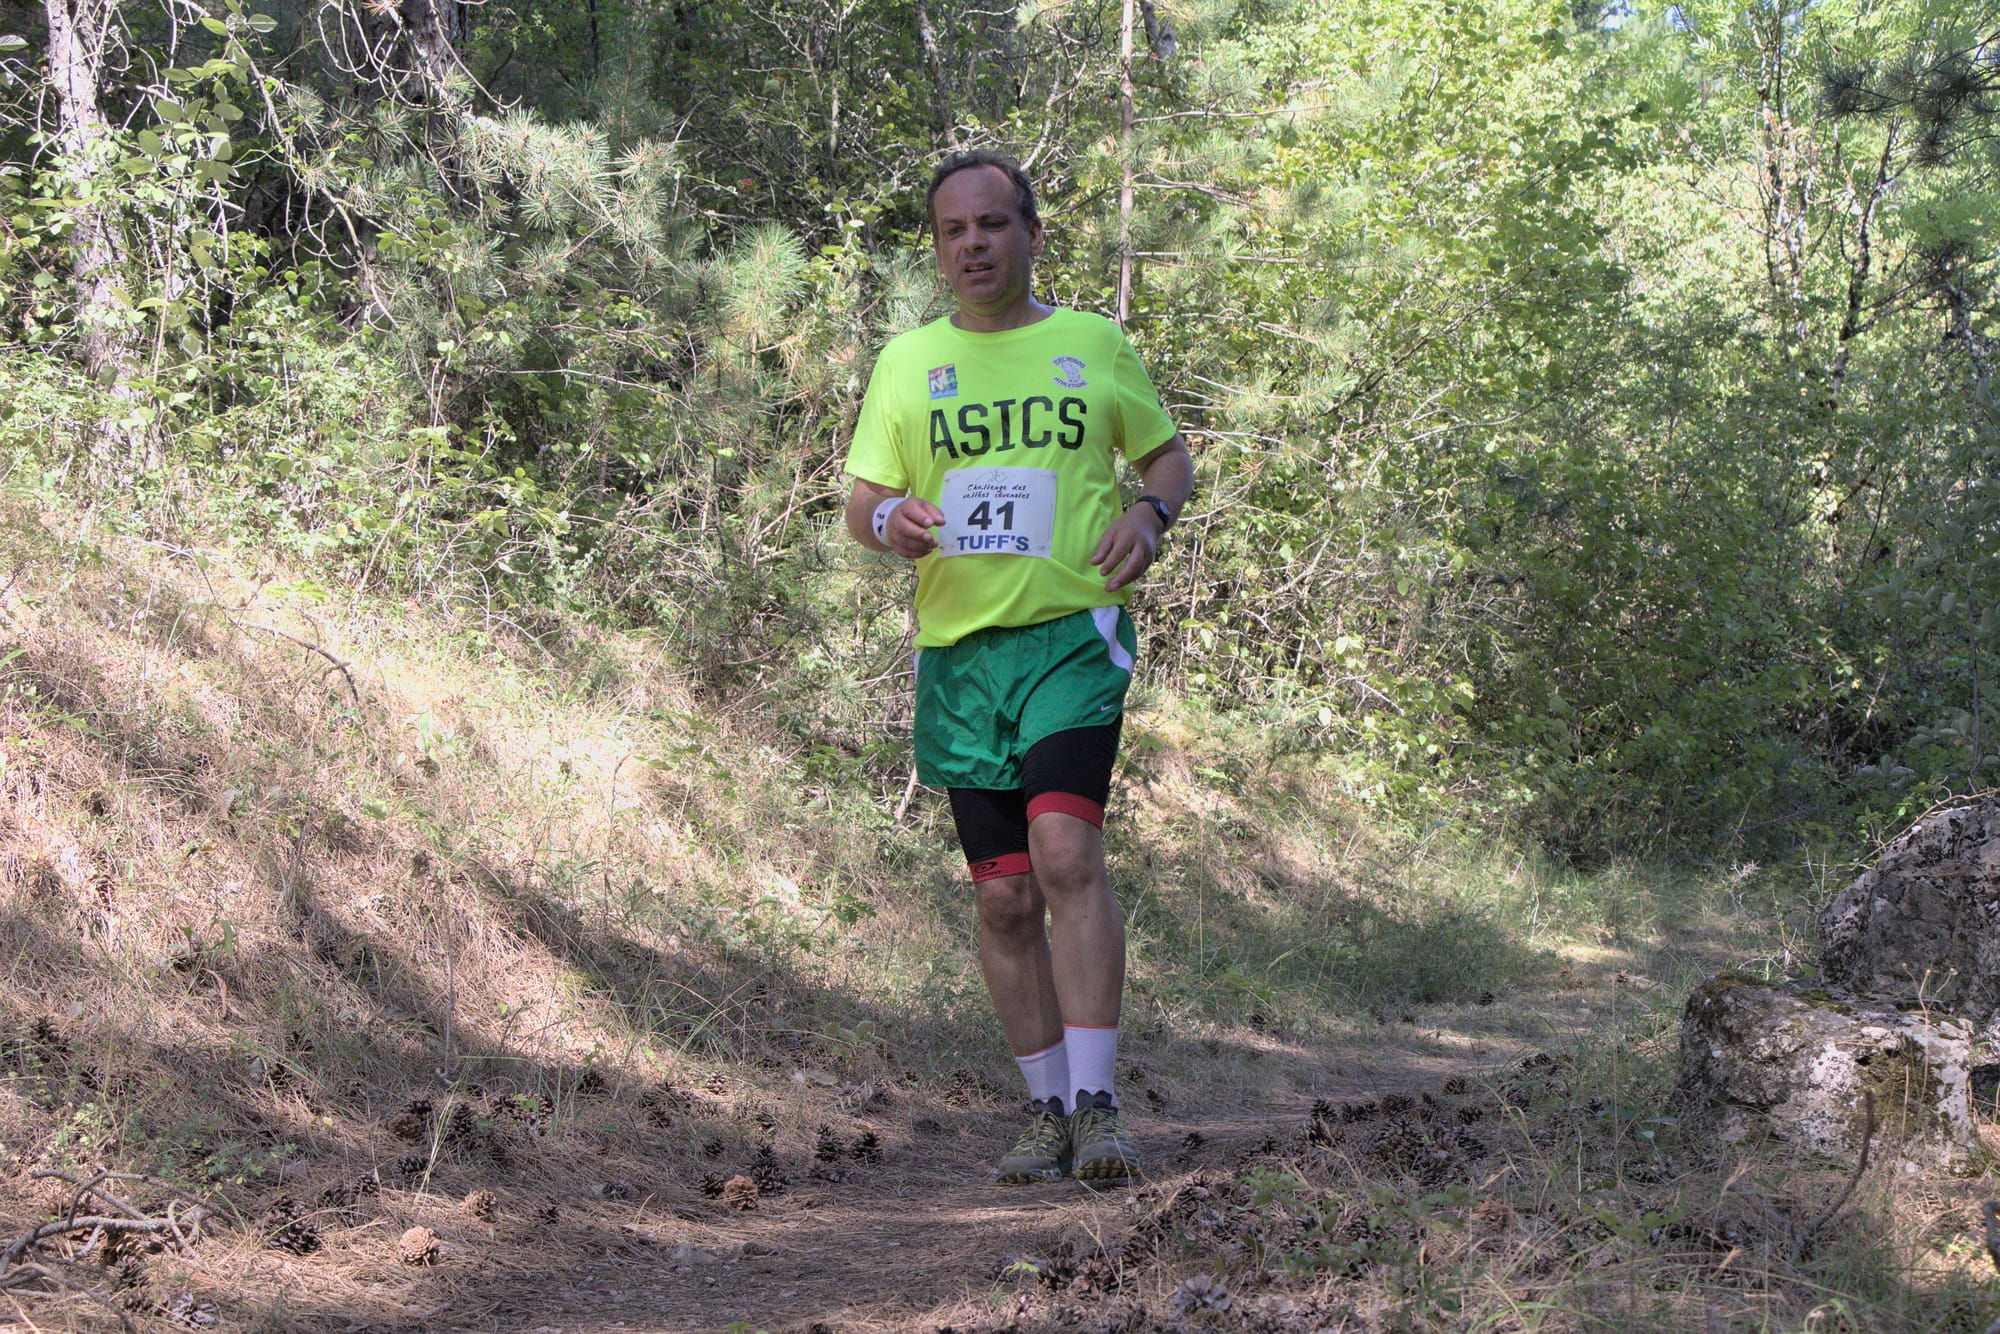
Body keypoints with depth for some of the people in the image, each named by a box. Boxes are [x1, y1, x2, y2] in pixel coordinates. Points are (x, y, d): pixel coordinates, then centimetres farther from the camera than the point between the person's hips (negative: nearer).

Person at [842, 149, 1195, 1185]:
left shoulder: (1094, 344, 8)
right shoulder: (907, 361, 11)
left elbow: (1166, 451, 19)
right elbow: (861, 499, 11)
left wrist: (1151, 511, -4)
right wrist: (887, 519, -13)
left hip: (1073, 633, -3)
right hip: (959, 651, 3)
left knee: (1065, 852, -21)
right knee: (1004, 897, 5)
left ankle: (1096, 1103, -17)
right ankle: (1048, 1111, 17)